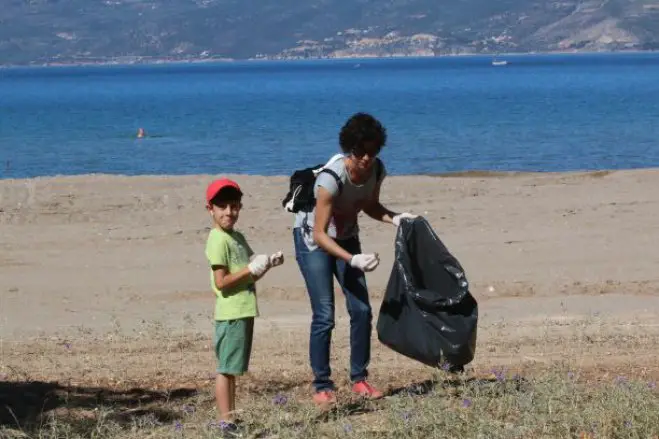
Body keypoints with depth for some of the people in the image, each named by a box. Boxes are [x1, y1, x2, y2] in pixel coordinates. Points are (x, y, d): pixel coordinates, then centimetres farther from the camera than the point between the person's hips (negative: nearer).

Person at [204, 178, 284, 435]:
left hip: (243, 312, 9)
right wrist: (252, 269, -18)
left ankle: (231, 421, 19)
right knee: (226, 369, -6)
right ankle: (225, 423, -4)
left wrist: (267, 264, 6)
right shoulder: (218, 240, -12)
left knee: (232, 370, 13)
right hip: (231, 314, -9)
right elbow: (221, 282, -18)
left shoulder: (237, 237, 17)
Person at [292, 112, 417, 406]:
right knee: (324, 316, -10)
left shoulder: (376, 171, -15)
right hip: (313, 240, -6)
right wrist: (353, 260, -43)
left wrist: (395, 218, -13)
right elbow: (319, 234, -33)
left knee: (361, 310, -1)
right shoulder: (331, 178, -34)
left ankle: (359, 378, 11)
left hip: (346, 238, 6)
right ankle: (322, 385, 0)